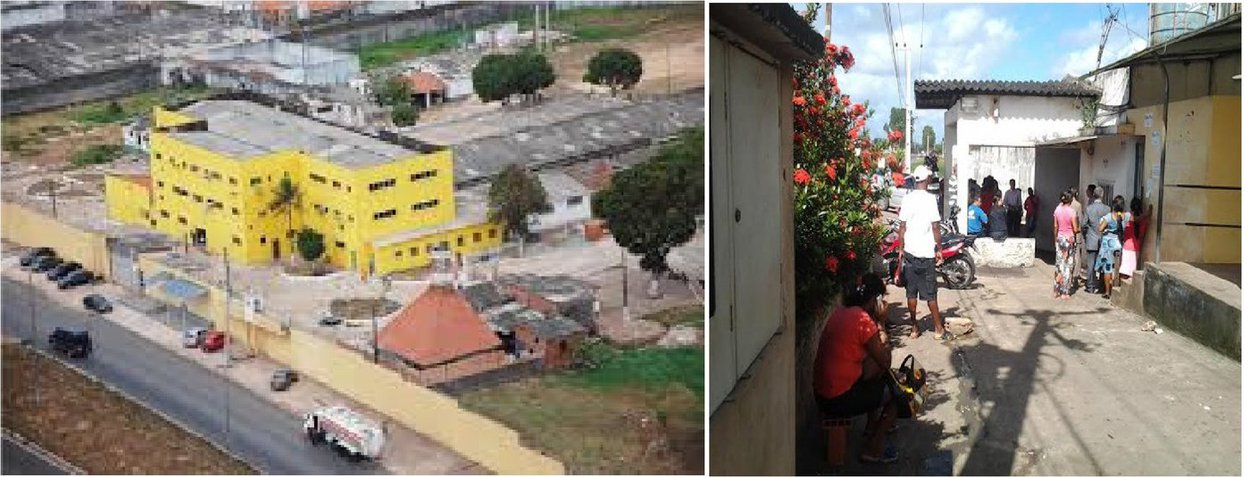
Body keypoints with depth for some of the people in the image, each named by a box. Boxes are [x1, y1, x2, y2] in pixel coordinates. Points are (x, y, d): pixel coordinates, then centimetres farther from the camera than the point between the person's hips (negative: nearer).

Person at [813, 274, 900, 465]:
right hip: (839, 399, -9)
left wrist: (876, 322, 9)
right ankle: (873, 449, 14)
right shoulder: (863, 320, -20)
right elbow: (885, 361, -11)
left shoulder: (840, 313, 7)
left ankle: (873, 426, 44)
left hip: (822, 392, 9)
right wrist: (880, 323, -7)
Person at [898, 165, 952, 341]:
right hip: (926, 253, -4)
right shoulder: (930, 199, -12)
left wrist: (901, 249, 12)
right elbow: (935, 227, -11)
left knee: (911, 292, 9)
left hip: (909, 252, 4)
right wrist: (939, 249, -2)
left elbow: (902, 227, 3)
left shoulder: (907, 199, 1)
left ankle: (914, 327, 15)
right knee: (931, 293, 2)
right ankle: (939, 330, 10)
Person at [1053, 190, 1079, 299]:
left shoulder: (1057, 209, -1)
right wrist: (1080, 229, 9)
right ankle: (1064, 293, 6)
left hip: (1059, 238, 4)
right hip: (1069, 238, -4)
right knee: (1068, 265, 3)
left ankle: (1057, 291, 16)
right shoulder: (1072, 211, -15)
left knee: (1059, 263, 13)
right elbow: (1075, 229, -12)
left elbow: (1055, 226, 6)